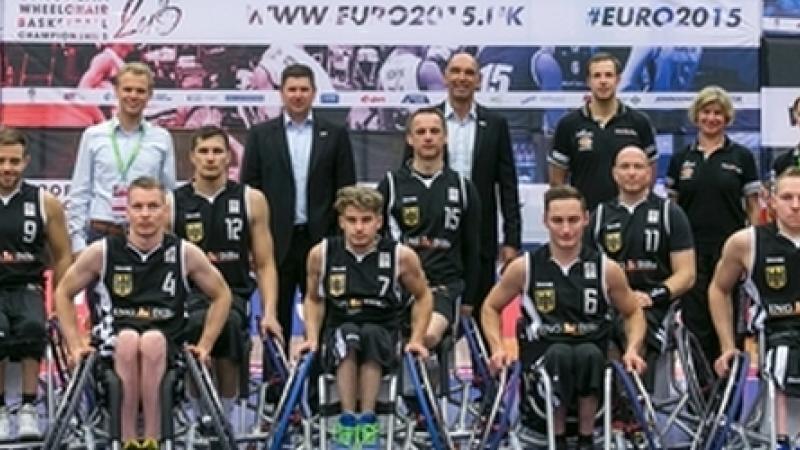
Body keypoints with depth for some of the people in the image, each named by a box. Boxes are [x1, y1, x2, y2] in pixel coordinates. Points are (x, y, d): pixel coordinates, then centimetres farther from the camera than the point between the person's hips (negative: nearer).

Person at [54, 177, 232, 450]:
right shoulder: (103, 252, 2)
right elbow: (63, 293, 15)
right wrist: (75, 346, 8)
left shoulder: (185, 253, 4)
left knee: (152, 341, -36)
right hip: (113, 347, 0)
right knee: (129, 340, -35)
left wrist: (205, 345, 9)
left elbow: (222, 296, 17)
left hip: (165, 348, 0)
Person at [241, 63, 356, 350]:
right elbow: (249, 187, 4)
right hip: (276, 240, 0)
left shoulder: (335, 135, 6)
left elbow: (346, 190, 5)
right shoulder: (260, 135, 7)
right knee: (276, 314, 5)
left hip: (320, 238, 0)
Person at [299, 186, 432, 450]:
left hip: (383, 337, -1)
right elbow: (314, 299, 13)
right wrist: (313, 338, 2)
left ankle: (367, 422, -30)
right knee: (347, 334, -34)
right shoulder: (322, 254, -3)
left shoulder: (401, 256, -7)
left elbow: (422, 297, 9)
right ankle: (347, 420, -31)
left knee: (372, 334, -35)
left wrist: (416, 340, 0)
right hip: (339, 337, 1)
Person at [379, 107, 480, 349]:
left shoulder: (462, 187, 10)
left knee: (430, 335, -30)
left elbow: (471, 249, 14)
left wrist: (468, 299, 11)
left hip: (444, 285, -1)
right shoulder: (391, 184, 7)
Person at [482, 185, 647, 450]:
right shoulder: (525, 267, 2)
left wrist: (632, 349, 0)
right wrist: (497, 349, 0)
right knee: (559, 354, -36)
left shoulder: (606, 269, 3)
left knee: (589, 354, -35)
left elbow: (633, 313, 18)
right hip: (541, 361, -1)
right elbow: (491, 308, 16)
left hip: (591, 362, 1)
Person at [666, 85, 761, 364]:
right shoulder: (681, 159, 9)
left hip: (729, 247, -1)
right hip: (691, 249, 1)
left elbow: (753, 206, 4)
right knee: (695, 319, 1)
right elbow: (671, 205, 12)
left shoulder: (741, 157, 4)